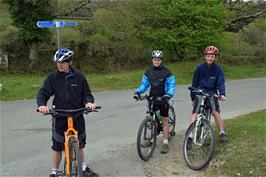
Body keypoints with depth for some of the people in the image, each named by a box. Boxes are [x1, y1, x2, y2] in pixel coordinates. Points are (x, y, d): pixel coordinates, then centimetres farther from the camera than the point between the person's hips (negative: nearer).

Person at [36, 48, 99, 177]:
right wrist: (41, 105, -29)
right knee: (57, 146, 6)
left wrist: (89, 102, -21)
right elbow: (43, 93, -8)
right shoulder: (52, 78, -4)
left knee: (79, 144, 15)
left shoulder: (79, 77, -2)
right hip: (59, 117, -1)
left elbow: (86, 93, 1)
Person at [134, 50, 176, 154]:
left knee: (164, 121, 0)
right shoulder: (148, 72, 4)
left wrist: (168, 94, -27)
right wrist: (138, 91, -11)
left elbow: (172, 85, -9)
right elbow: (144, 84, 8)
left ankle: (165, 143, 5)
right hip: (152, 98, 4)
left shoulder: (166, 72, -7)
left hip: (163, 99, -3)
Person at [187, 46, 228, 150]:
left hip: (211, 93, 0)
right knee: (195, 113, -13)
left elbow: (221, 83, -8)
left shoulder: (218, 69, -2)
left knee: (215, 112, -16)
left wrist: (222, 94, -27)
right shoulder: (200, 68, -3)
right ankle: (190, 136, -13)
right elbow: (194, 83, 2)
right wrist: (192, 98, 3)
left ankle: (222, 133, 3)